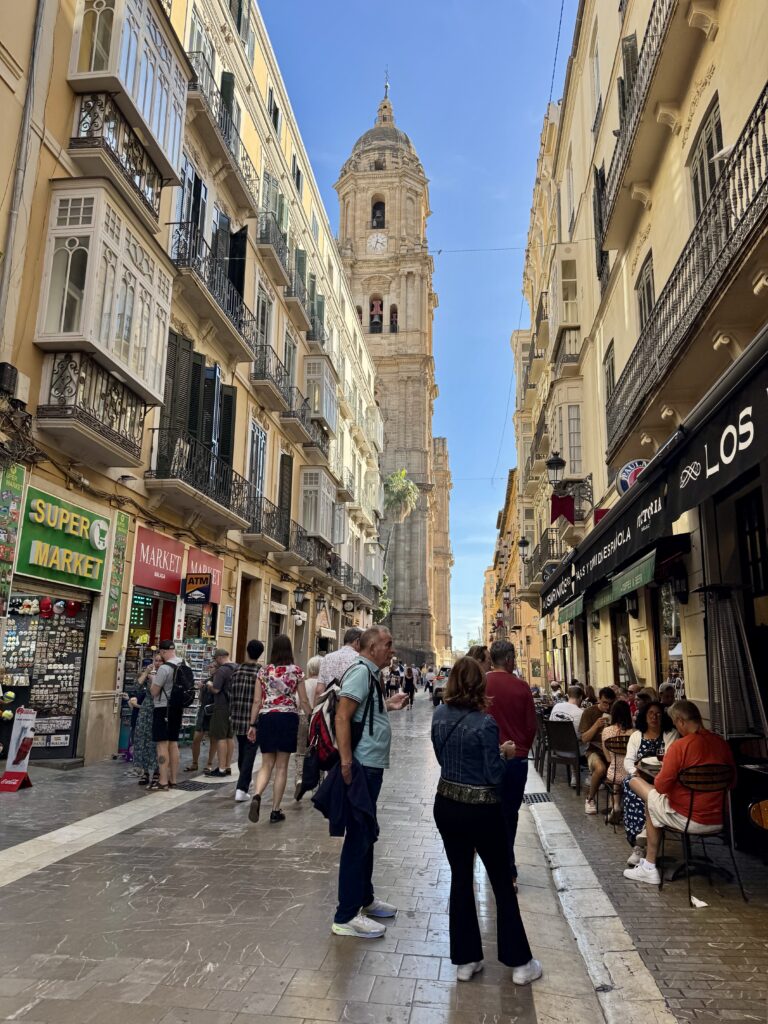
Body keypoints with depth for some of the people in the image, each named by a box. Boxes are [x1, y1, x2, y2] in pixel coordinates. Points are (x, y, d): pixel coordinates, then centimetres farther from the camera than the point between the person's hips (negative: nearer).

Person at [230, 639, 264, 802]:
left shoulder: (237, 671, 2)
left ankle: (244, 784, 37)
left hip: (238, 719, 5)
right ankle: (241, 788, -6)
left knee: (242, 752, 21)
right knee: (249, 753, 1)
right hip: (255, 721, -4)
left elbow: (231, 695, 7)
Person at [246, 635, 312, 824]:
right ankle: (275, 811, 10)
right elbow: (303, 701, 0)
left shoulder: (263, 671, 4)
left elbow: (257, 701, 4)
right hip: (288, 718, -2)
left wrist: (252, 725, 10)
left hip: (266, 718, 2)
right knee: (281, 766, 7)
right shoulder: (296, 671, -2)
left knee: (266, 764, 11)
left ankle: (256, 796, -15)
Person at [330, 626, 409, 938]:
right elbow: (342, 717, -26)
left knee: (367, 836, 20)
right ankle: (346, 916, 8)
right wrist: (346, 761, -29)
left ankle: (365, 899, 35)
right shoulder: (361, 671, -17)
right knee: (358, 838, -2)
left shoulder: (371, 674, 12)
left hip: (372, 767, 10)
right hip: (361, 767, -10)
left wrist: (388, 705, 14)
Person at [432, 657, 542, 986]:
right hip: (481, 811, -5)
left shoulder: (439, 716, -4)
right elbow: (495, 776, -16)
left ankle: (465, 959, 25)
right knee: (502, 884, 11)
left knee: (460, 879, 16)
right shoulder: (485, 724, -21)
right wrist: (505, 753, 2)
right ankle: (519, 963, 22)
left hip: (447, 806, 5)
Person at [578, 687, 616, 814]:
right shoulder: (590, 712, -1)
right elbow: (584, 739, -5)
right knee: (600, 768, -35)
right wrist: (596, 725, -19)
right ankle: (590, 799, -8)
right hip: (595, 749, -2)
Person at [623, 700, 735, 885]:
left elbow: (661, 786, -14)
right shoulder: (722, 743, -1)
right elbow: (732, 782, 12)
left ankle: (650, 866, 23)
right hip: (720, 821, 6)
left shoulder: (680, 746, -18)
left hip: (689, 820, -6)